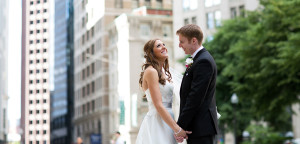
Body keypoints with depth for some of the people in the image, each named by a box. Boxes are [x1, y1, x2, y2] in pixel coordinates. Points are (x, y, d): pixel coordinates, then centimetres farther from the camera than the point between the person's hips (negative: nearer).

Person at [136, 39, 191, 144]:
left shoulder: (164, 72, 16)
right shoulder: (151, 71, -10)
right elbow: (158, 105, -17)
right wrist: (177, 129, -19)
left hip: (167, 122, 8)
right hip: (157, 122, -8)